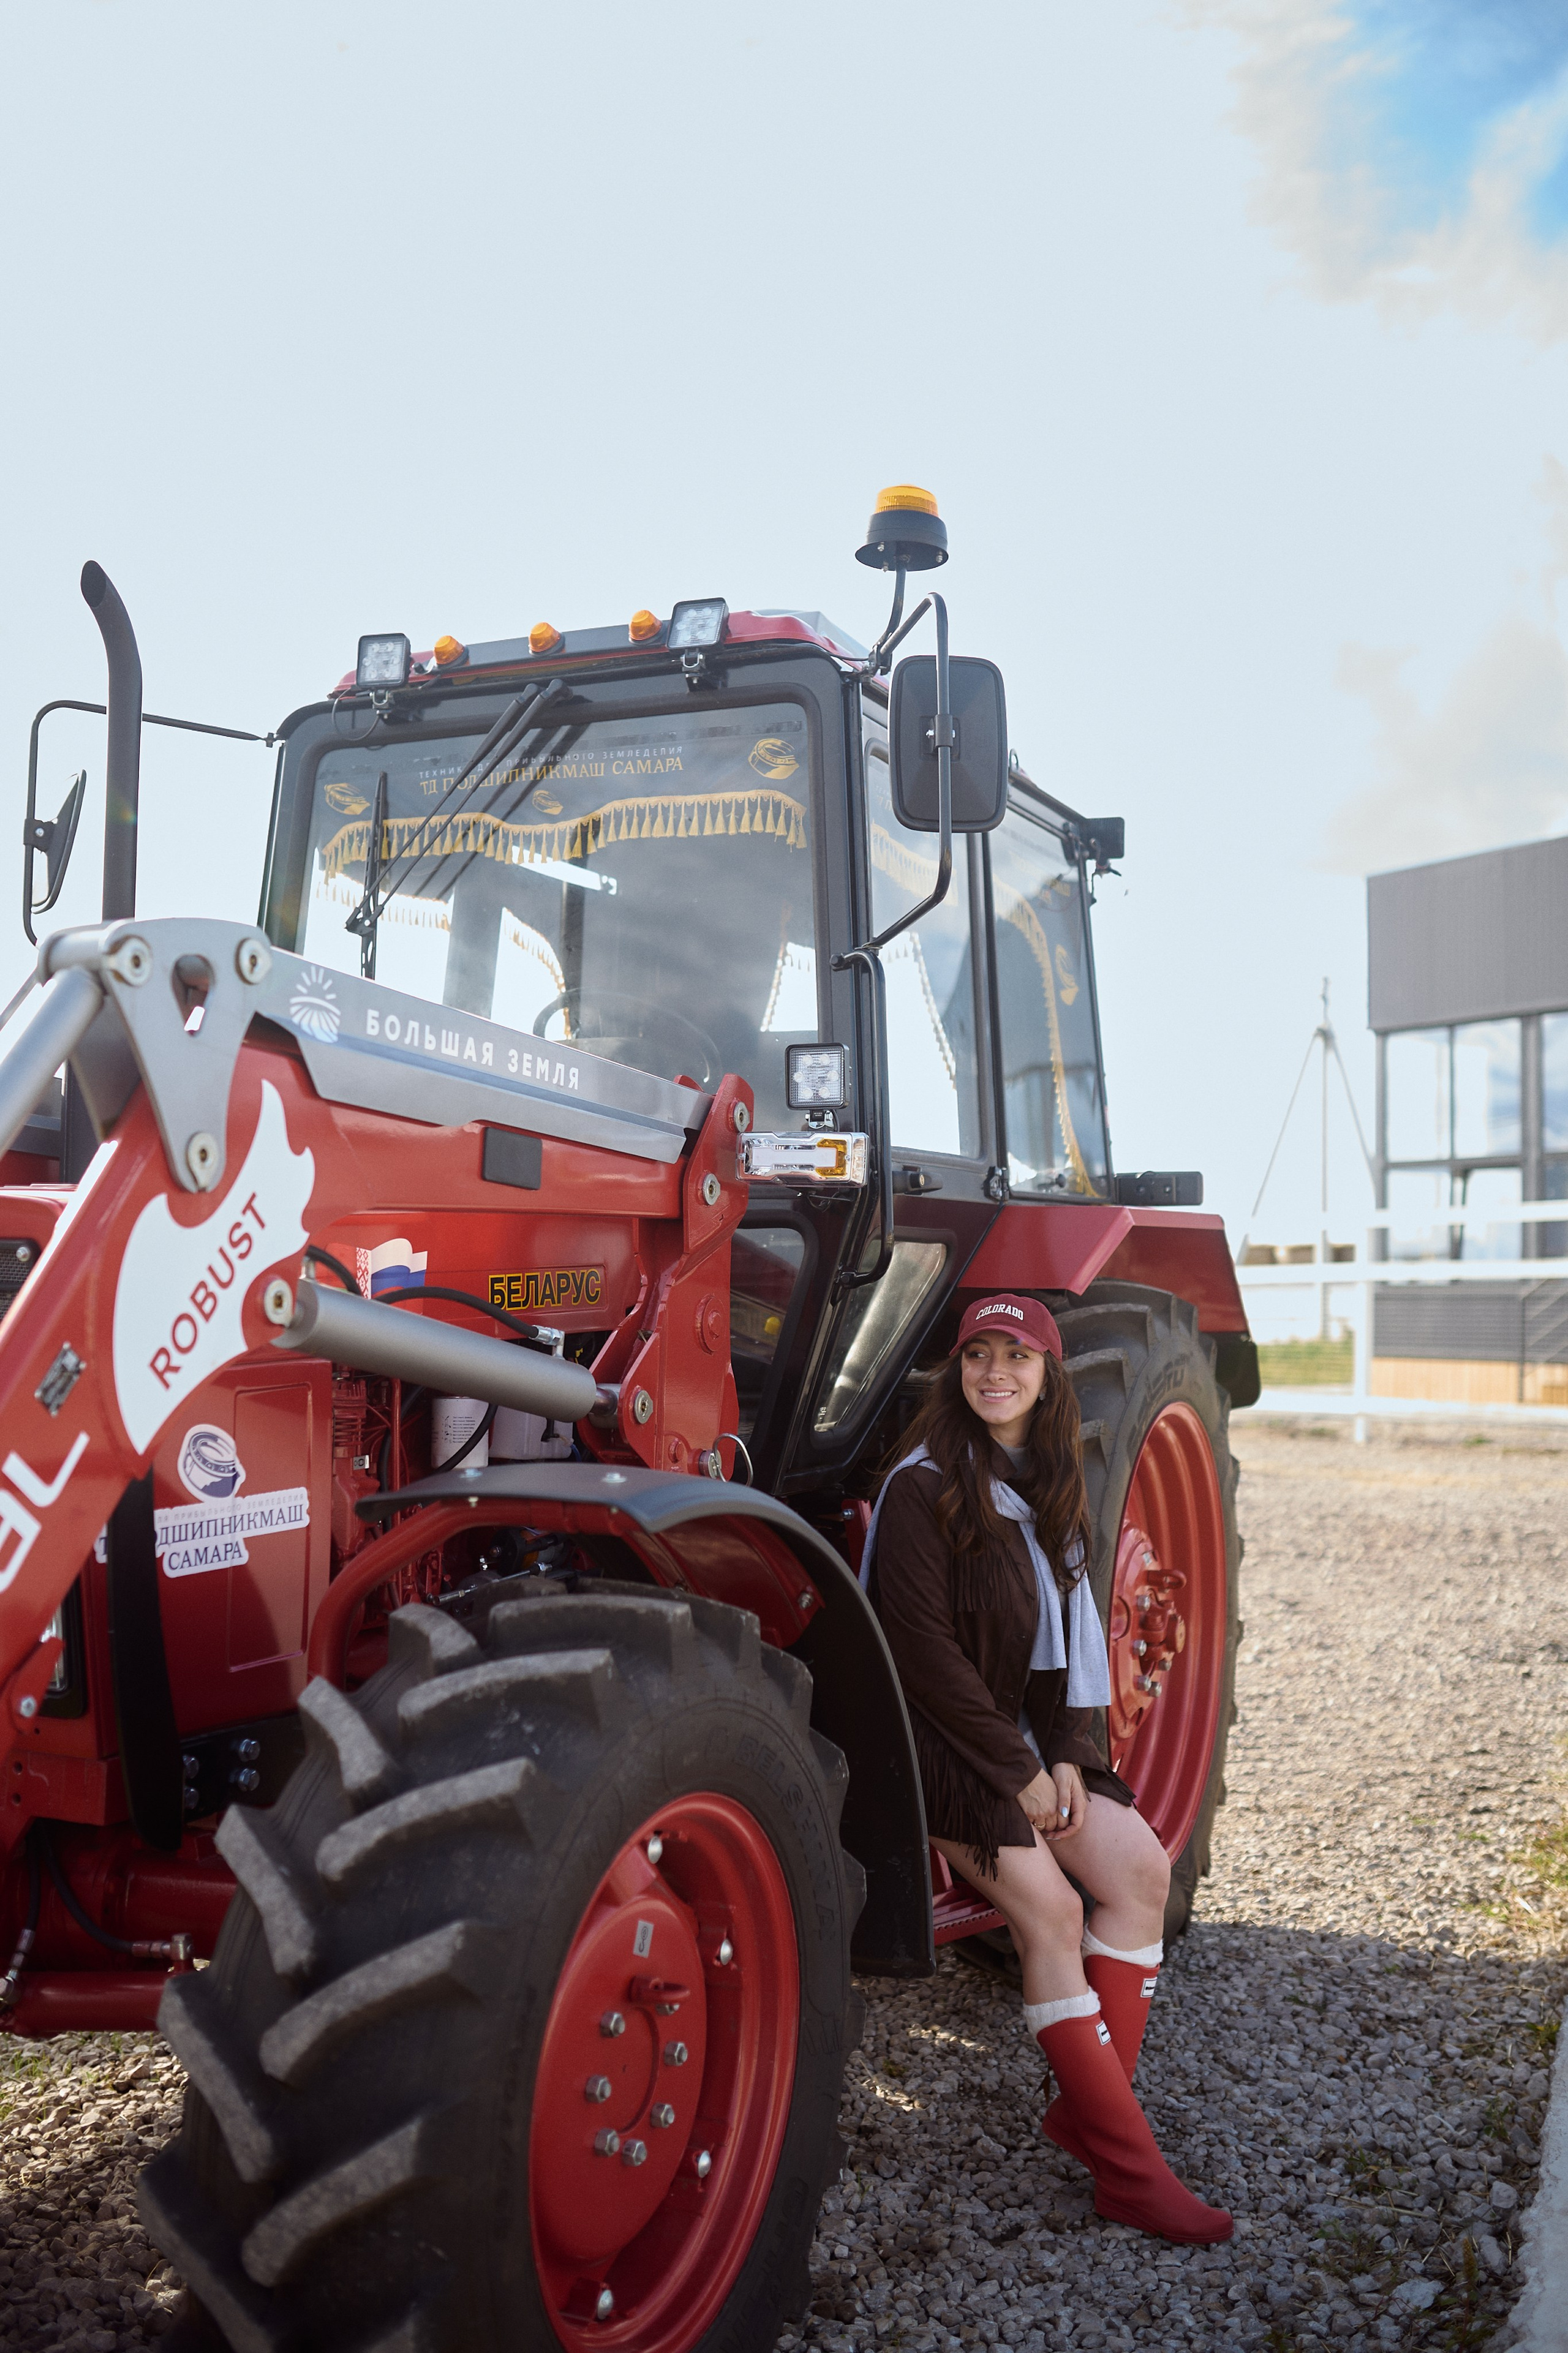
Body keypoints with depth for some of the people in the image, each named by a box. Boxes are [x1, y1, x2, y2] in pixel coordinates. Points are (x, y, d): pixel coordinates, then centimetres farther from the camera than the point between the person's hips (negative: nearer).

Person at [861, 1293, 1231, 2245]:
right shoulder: (925, 1487, -15)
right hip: (943, 1736, -8)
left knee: (1141, 1868, -5)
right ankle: (1127, 2167, -11)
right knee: (1049, 1909, -18)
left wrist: (1065, 1752, -3)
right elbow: (923, 1648, -18)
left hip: (1029, 1727, 8)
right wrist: (1017, 1769, -16)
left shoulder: (1051, 1487, 8)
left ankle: (1091, 2101, 6)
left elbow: (1068, 1627, 11)